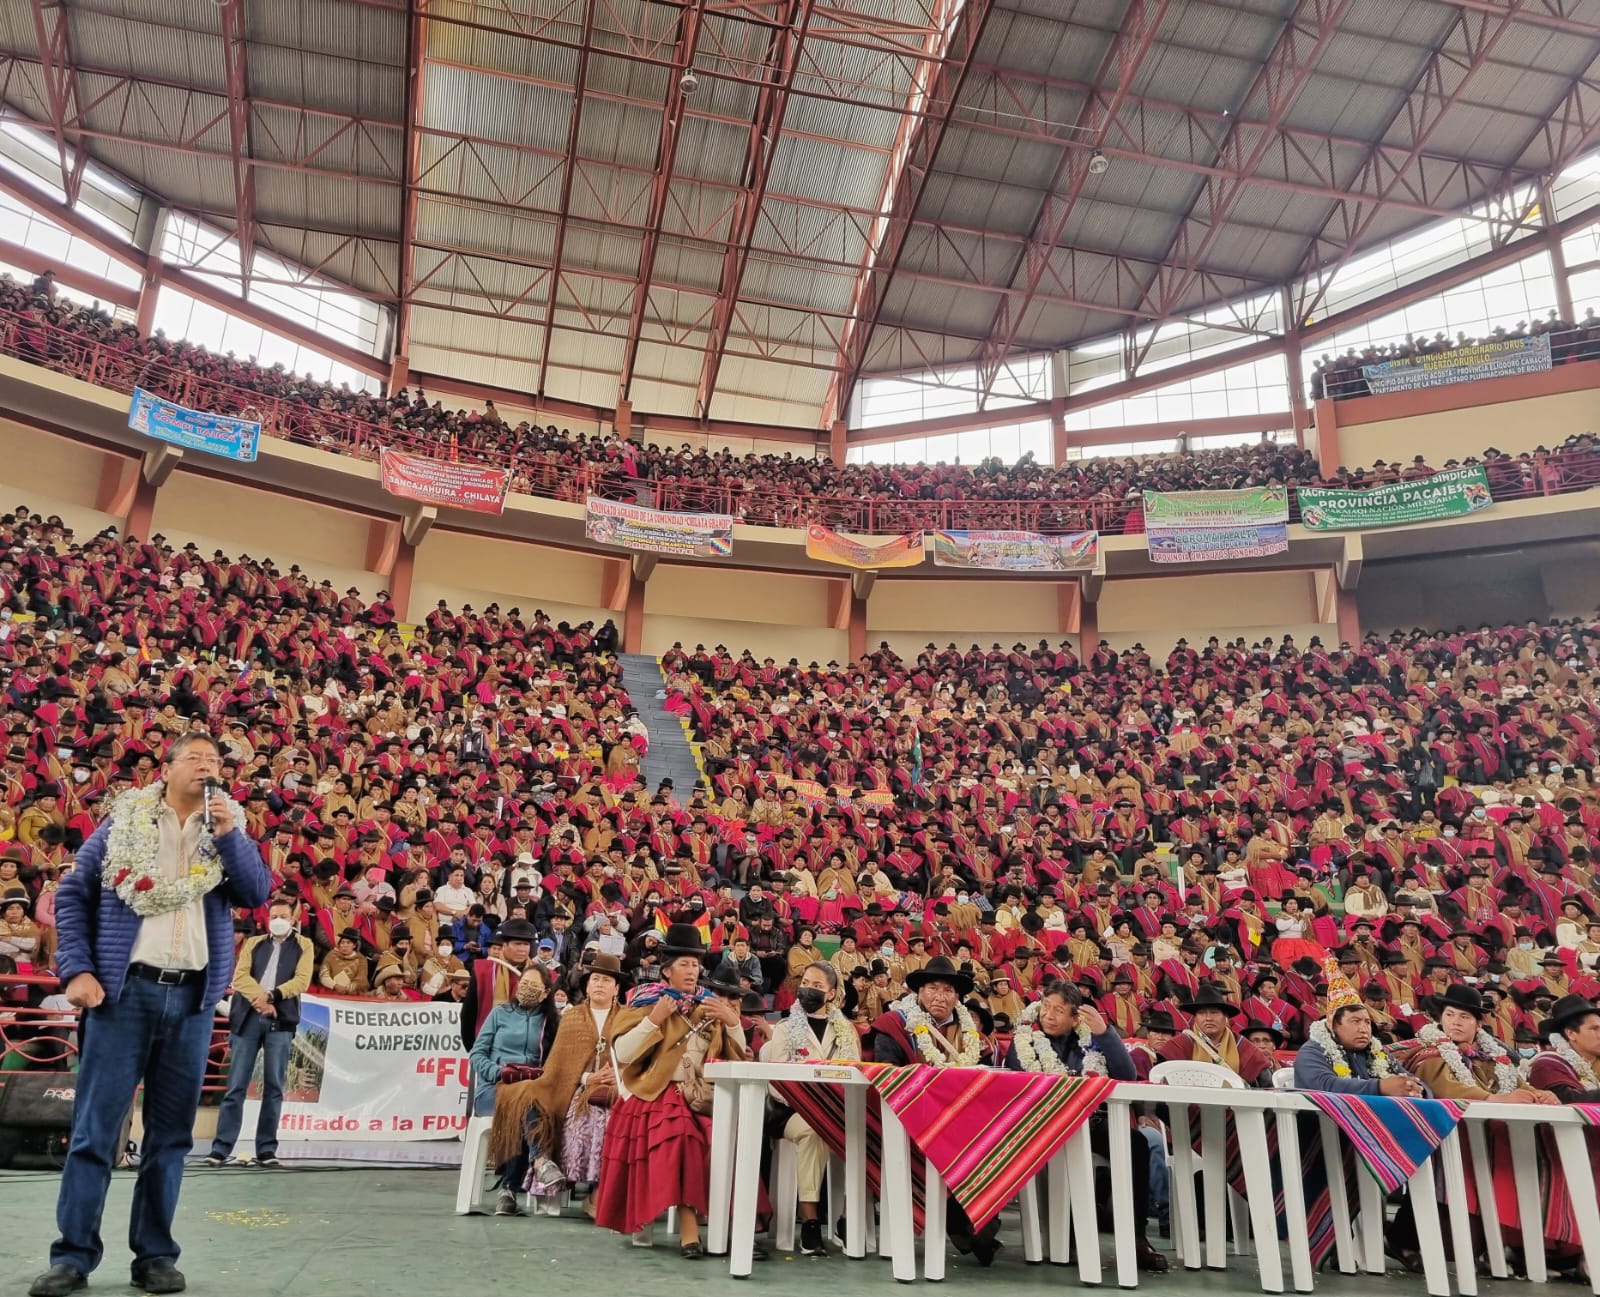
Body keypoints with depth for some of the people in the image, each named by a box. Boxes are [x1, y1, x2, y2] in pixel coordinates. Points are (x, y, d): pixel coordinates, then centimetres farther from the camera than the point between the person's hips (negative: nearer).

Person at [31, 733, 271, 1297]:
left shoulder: (227, 829, 10)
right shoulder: (124, 823, 6)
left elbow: (258, 895, -1)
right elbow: (72, 894, 5)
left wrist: (229, 836, -12)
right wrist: (77, 970, -6)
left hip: (193, 996, 2)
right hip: (125, 988, -2)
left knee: (170, 1132, 8)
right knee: (95, 1127, 1)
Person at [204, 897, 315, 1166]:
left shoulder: (304, 945, 11)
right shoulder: (253, 944, 17)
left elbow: (302, 980, -2)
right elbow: (240, 976, 2)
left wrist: (272, 995, -15)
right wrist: (259, 998, -14)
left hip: (281, 1020, -1)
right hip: (248, 1017, 1)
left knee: (273, 1087, -1)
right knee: (236, 1086, 0)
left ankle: (266, 1149, 4)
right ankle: (221, 1147, 5)